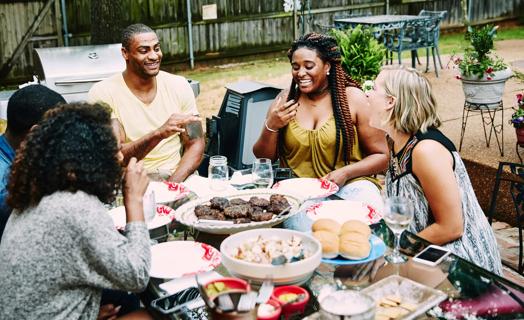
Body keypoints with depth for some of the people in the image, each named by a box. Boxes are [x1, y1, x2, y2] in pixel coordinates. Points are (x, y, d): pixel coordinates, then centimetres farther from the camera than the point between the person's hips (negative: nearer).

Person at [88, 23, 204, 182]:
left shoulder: (179, 85, 4)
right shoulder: (102, 93, -6)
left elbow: (195, 144, 3)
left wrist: (173, 184, -14)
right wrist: (159, 134, -30)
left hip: (176, 177, 2)